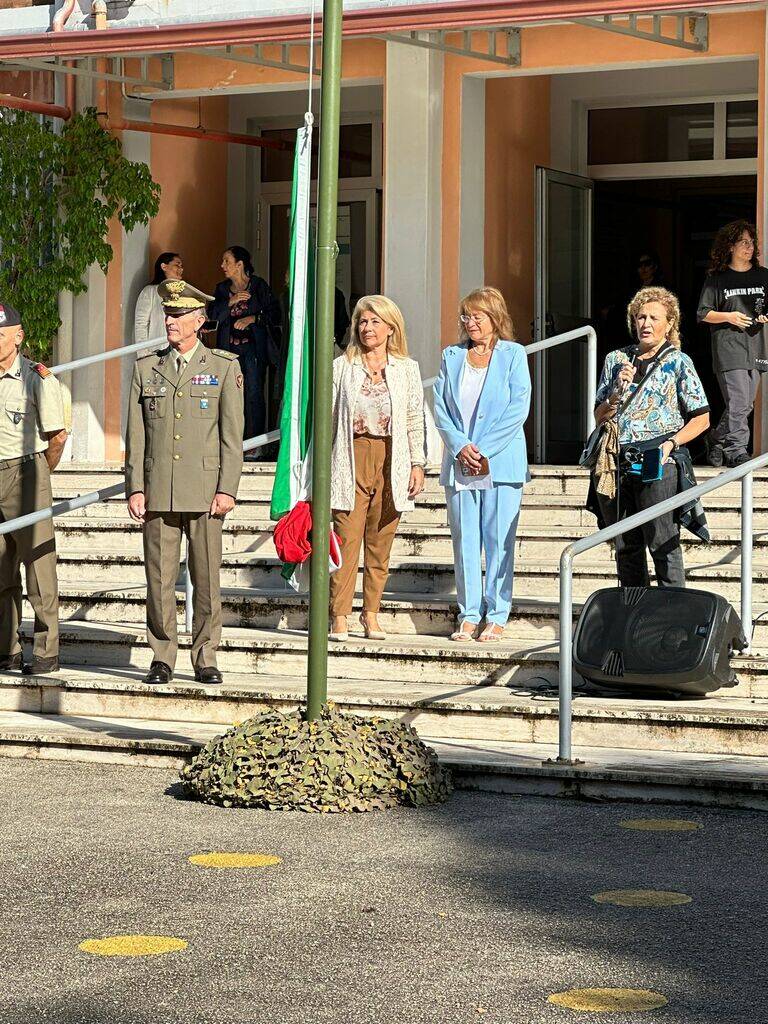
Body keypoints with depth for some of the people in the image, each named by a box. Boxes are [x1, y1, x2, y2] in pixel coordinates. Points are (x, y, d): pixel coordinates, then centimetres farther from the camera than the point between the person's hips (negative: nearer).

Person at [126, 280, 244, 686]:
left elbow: (232, 435, 1)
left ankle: (206, 659, 9)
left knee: (207, 578, 1)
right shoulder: (146, 368, 11)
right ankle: (162, 658, 11)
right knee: (159, 577, 2)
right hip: (158, 492, 2)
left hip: (204, 492, -2)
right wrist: (135, 488, 1)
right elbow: (135, 434, 9)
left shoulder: (224, 367, 5)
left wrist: (227, 489, -6)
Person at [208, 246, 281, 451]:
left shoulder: (259, 285, 2)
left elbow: (274, 313, -3)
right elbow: (212, 315, 5)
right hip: (229, 347, 4)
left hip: (253, 346, -4)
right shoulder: (222, 289, 14)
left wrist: (253, 318, -14)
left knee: (254, 394, -8)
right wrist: (230, 302, -8)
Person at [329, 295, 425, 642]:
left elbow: (415, 421, 10)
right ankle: (340, 616, -7)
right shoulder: (342, 367, 7)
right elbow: (329, 417, 6)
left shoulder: (407, 369, 10)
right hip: (352, 458, -1)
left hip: (391, 459, 1)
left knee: (380, 543, 3)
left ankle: (371, 614, 11)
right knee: (347, 538, -8)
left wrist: (417, 464, 3)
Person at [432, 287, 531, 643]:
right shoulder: (452, 356, 12)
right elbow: (440, 407, 7)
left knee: (499, 539, -1)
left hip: (501, 462, -3)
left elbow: (519, 408, -6)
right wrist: (460, 447, -9)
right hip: (459, 463, 3)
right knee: (464, 540, 3)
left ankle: (496, 615, 5)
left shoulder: (513, 355, 2)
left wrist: (484, 449, -11)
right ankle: (469, 615, 9)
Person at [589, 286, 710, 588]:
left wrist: (672, 442, -11)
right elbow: (599, 416, 14)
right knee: (626, 547, 9)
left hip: (658, 464, -4)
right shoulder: (616, 360, 14)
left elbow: (702, 418, 2)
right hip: (617, 464, 4)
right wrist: (617, 390, -3)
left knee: (663, 546, -7)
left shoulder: (678, 363, 3)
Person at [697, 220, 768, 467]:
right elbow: (703, 314, 3)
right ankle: (736, 450, -11)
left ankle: (717, 440, 23)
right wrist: (728, 317, -12)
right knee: (738, 403, -14)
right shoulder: (717, 278, 3)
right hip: (728, 347, -5)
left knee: (746, 404, 6)